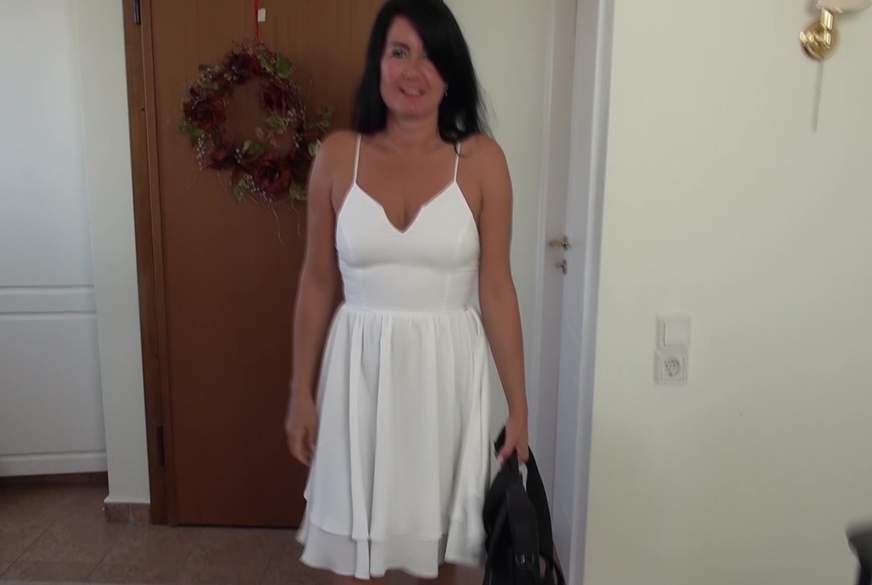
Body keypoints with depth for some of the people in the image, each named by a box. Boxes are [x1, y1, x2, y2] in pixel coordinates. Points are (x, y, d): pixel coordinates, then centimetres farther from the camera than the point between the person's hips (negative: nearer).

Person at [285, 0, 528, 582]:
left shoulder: (481, 160, -7)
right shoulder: (338, 156, -3)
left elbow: (497, 289, -4)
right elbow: (318, 283, 1)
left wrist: (518, 405, -2)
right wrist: (301, 391, 2)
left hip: (447, 369, 0)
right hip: (361, 368, 1)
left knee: (441, 526, 18)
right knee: (353, 534, 13)